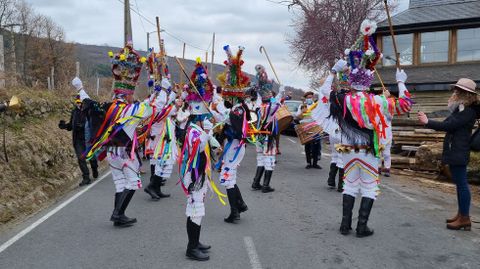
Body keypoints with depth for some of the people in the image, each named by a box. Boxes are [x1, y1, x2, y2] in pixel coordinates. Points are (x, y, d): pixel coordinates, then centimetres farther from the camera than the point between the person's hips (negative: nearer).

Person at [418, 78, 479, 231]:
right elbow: (449, 125, 18)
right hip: (455, 153, 10)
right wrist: (429, 121, 11)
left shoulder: (468, 112, -15)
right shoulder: (461, 110, 16)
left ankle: (465, 218, 0)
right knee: (460, 183, 14)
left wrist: (427, 122, -16)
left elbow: (448, 125, -20)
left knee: (461, 184, -6)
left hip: (458, 153, -10)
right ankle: (461, 214, 23)